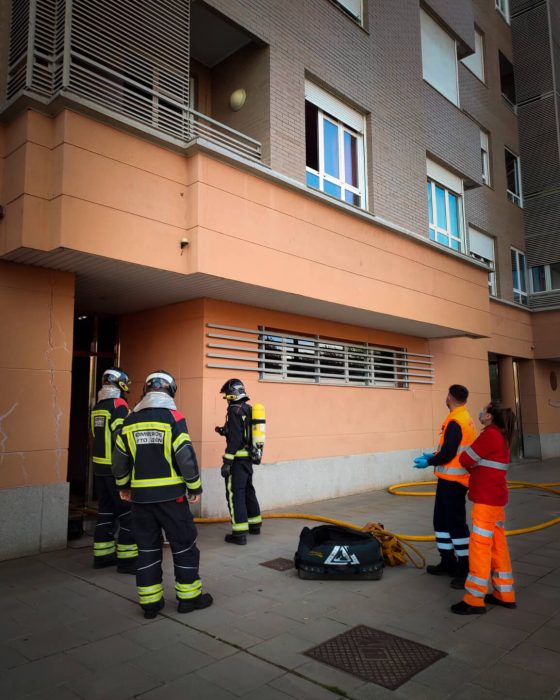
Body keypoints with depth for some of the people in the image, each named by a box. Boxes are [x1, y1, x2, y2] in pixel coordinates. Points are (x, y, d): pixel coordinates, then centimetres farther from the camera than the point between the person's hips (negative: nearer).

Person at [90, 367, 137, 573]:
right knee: (128, 513, -2)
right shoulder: (118, 405, -15)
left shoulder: (97, 407, 10)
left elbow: (100, 436, 12)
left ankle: (102, 555, 24)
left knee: (106, 511, 16)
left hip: (99, 466, 8)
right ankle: (127, 559, 1)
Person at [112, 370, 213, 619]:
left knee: (147, 547, 14)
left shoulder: (130, 421, 5)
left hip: (141, 495, 5)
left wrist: (124, 486, 26)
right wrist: (195, 487, -2)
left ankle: (149, 602, 21)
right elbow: (186, 456, -14)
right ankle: (189, 597, 19)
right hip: (170, 495, -4)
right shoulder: (173, 417, -11)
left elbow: (119, 459, 11)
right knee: (183, 544, 10)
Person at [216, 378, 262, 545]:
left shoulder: (235, 410, -15)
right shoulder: (249, 409, 12)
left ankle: (240, 533, -2)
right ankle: (255, 525, 30)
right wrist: (224, 431, 19)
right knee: (248, 491, 20)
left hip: (238, 459, -9)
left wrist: (226, 461, -20)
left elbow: (235, 439, -21)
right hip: (248, 458, 9)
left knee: (235, 494, -3)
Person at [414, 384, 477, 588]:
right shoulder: (466, 419, 11)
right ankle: (448, 563, 27)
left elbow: (448, 454, -22)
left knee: (456, 524, -3)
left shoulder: (455, 422, -19)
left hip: (452, 480, -10)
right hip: (453, 479, 10)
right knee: (442, 520, 18)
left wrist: (429, 462, -7)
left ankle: (466, 569, 4)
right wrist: (433, 456, 16)